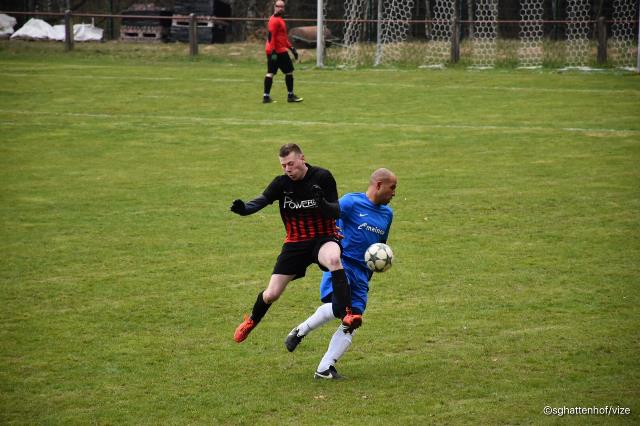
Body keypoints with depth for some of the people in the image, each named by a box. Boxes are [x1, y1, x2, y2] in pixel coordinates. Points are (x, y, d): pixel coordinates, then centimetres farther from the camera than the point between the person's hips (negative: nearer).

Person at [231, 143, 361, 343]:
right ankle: (251, 321, 36)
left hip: (324, 238, -2)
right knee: (271, 294, 3)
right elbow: (263, 199, -23)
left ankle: (346, 314, -41)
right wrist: (244, 208, -44)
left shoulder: (322, 177, -12)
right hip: (295, 242, 2)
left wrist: (323, 203, -35)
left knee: (333, 259, -40)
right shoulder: (281, 183, -6)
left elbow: (337, 212, -13)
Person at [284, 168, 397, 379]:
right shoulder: (351, 202, -4)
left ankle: (325, 369, -2)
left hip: (362, 273, 7)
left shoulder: (387, 214, 18)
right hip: (340, 262, -7)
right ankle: (300, 331, -2)